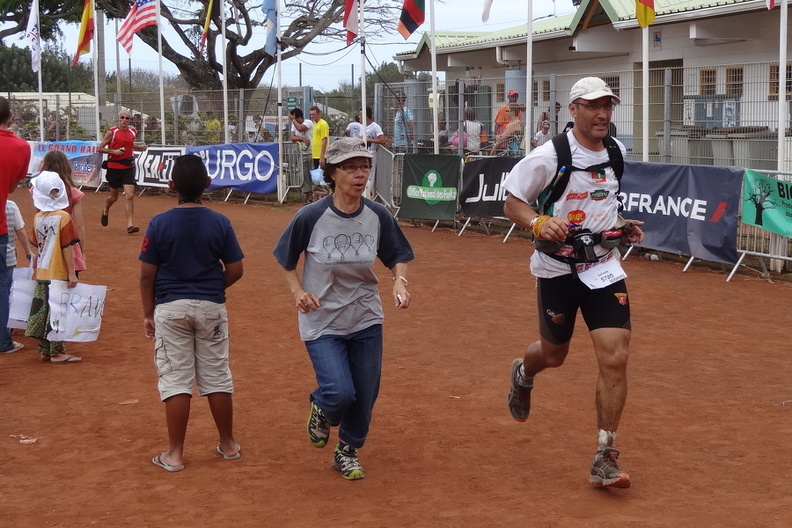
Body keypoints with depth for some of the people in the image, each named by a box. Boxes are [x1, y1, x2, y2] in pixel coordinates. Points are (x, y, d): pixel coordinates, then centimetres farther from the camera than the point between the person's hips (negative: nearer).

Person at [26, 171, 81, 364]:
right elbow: (67, 247, -14)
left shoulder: (38, 218, 4)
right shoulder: (63, 217, -13)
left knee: (42, 310, 11)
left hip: (41, 273, 6)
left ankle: (45, 350, 18)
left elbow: (37, 246, 11)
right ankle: (57, 352, 4)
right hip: (58, 274, -6)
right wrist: (72, 272, -10)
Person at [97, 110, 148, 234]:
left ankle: (130, 225, -11)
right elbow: (99, 148, -4)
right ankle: (105, 211, 46)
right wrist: (113, 151, -18)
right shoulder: (112, 132, -7)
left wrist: (139, 148, 7)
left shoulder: (133, 132, 5)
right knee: (114, 197, 13)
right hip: (114, 167, -2)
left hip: (128, 167, 2)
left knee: (129, 195, -11)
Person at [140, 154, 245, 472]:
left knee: (175, 380, 4)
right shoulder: (220, 223, -6)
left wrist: (148, 313, 5)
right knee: (217, 377, 13)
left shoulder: (159, 224, -9)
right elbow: (235, 271, -3)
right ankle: (228, 445, 24)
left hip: (171, 309, -1)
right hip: (211, 307, 2)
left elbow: (147, 275, -6)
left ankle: (174, 454, 8)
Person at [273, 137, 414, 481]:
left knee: (364, 397, 9)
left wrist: (399, 280, -13)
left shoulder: (378, 216, -7)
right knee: (340, 393, -17)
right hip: (322, 322, -3)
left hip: (366, 322, 3)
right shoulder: (310, 217, -15)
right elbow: (286, 260, 0)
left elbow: (397, 255, 6)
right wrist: (297, 290, -15)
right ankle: (321, 409, 21)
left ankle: (348, 452, 36)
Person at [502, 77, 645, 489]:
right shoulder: (550, 156, -14)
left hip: (604, 266, 3)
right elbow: (512, 203, -8)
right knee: (553, 354, 14)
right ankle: (523, 373, 55)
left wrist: (621, 227, 5)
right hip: (557, 267, -3)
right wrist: (538, 223, -28)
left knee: (615, 357, -9)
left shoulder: (617, 153, 4)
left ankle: (605, 459, 0)